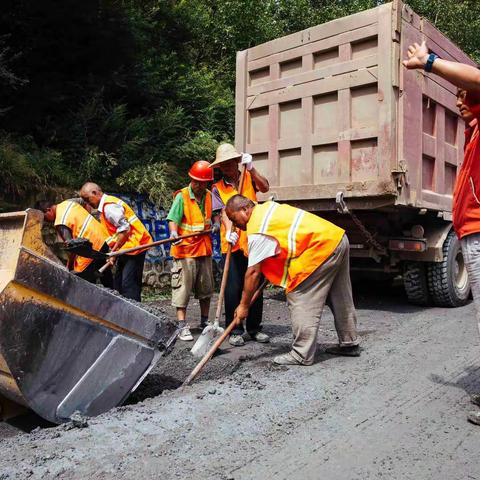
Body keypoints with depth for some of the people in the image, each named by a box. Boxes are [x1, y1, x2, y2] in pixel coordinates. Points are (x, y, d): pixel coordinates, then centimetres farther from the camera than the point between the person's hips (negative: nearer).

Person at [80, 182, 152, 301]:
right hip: (126, 248, 11)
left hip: (134, 245, -11)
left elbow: (124, 229, -22)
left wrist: (114, 252, -15)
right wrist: (114, 251, 8)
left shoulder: (109, 206, -16)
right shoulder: (105, 206, 16)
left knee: (128, 284, -13)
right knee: (118, 283, 12)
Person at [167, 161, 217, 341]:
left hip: (205, 249, 6)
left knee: (206, 287, 14)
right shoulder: (182, 196, -10)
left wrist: (216, 225, 2)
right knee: (183, 288, -3)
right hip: (185, 249, -6)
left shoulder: (209, 196, 7)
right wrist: (174, 232, -35)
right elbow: (173, 219, -16)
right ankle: (183, 326, 6)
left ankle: (205, 322, 29)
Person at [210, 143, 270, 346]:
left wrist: (251, 169, -20)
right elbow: (223, 212, -7)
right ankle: (235, 330, 9)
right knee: (233, 288, -4)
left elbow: (264, 187, -8)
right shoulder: (217, 188, 6)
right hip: (232, 244, -1)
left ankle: (254, 328, 20)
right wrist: (229, 232, -24)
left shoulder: (249, 177, 10)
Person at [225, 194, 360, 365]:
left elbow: (253, 272, -12)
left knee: (300, 298, -5)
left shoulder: (257, 231, -12)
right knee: (340, 298, 18)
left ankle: (302, 354, 0)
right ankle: (350, 343, 31)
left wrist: (244, 305, -4)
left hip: (321, 247, -10)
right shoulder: (266, 207, 15)